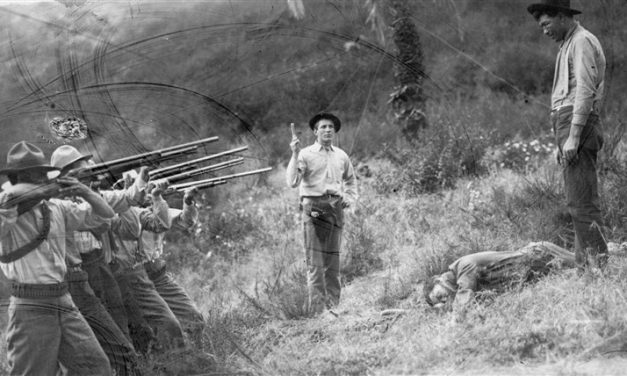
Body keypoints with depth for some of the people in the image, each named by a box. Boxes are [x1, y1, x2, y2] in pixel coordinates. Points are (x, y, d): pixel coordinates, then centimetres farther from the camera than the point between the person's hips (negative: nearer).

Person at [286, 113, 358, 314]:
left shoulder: (341, 156, 14)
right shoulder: (306, 154, 0)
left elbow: (350, 181, 30)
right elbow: (292, 182, -12)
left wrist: (350, 199, 13)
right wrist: (295, 155, -18)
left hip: (336, 207, 4)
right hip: (314, 206, -4)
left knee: (333, 261, 6)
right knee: (315, 263, -8)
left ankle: (333, 308, 10)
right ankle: (317, 309, -9)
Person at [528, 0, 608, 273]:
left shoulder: (582, 42, -8)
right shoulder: (568, 44, 23)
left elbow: (585, 91, -17)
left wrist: (573, 137, -21)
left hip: (577, 124, -10)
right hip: (568, 125, 10)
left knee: (581, 200, -13)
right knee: (580, 200, 8)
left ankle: (596, 264, -14)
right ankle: (585, 265, 10)